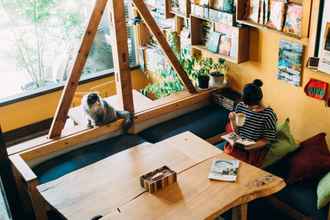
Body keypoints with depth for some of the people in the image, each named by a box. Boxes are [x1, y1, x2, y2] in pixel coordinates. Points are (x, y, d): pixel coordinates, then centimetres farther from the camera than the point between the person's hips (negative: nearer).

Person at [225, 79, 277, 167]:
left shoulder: (268, 114, -14)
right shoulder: (240, 106, -2)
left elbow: (267, 139, -8)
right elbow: (236, 131, 7)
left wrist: (251, 146, -22)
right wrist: (232, 120, -13)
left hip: (256, 148, -4)